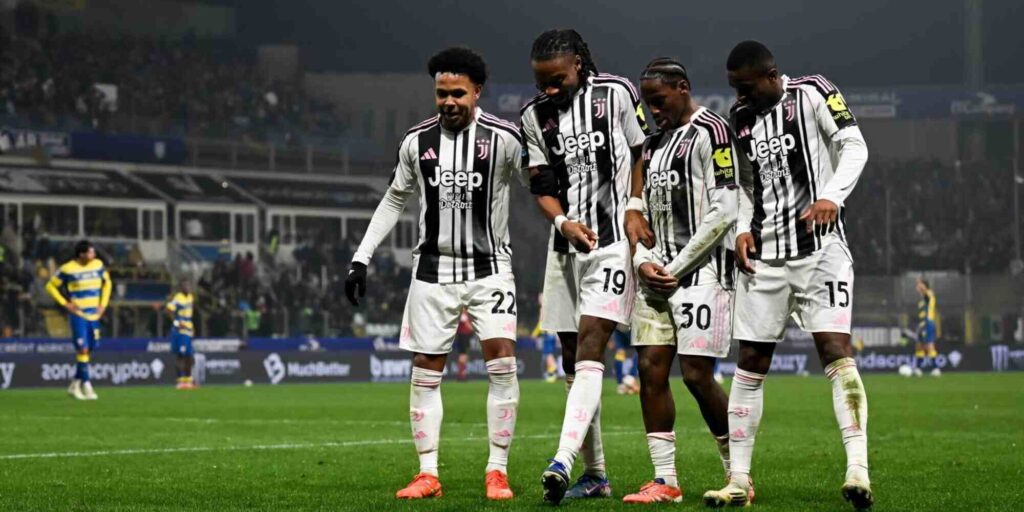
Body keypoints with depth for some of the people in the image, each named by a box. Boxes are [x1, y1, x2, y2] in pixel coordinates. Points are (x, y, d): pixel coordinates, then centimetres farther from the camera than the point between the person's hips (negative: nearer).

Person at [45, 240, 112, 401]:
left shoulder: (98, 265, 5)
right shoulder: (68, 269, -9)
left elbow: (107, 283, 20)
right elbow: (50, 286, 0)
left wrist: (103, 304, 10)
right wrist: (65, 303, -7)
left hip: (94, 315, 5)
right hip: (78, 314, -5)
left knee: (88, 350, 9)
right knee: (82, 349, -12)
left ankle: (75, 385, 21)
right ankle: (86, 387, -9)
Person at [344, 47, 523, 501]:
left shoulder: (503, 139, -8)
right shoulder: (418, 141, 2)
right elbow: (394, 201, 13)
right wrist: (361, 258, 9)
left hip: (488, 267, -3)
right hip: (433, 270, 3)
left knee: (502, 361, -14)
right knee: (426, 372, 1)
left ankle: (497, 472, -6)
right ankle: (428, 475, 8)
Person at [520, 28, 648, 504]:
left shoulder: (616, 95, -4)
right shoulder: (535, 115, 8)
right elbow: (542, 186, 8)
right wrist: (563, 221, -10)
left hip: (614, 240, -6)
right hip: (567, 245, 6)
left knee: (588, 347, -18)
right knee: (572, 359, 7)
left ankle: (563, 462, -30)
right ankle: (594, 475, 15)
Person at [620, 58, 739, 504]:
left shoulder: (710, 132, -8)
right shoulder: (654, 143, 18)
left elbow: (722, 213, -14)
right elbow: (640, 209, 19)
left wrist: (677, 267, -11)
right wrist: (643, 261, 0)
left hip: (702, 267, -8)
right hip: (659, 271, 8)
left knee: (696, 374, -10)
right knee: (651, 368, 1)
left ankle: (738, 476, 3)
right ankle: (665, 481, 4)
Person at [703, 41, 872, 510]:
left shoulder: (810, 95, -5)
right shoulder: (742, 118, 12)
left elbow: (854, 147, -10)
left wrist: (832, 195, -26)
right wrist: (743, 229, 5)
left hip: (820, 247, -6)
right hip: (764, 255, 6)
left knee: (835, 350, -16)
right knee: (750, 364, 4)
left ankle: (858, 470, -20)